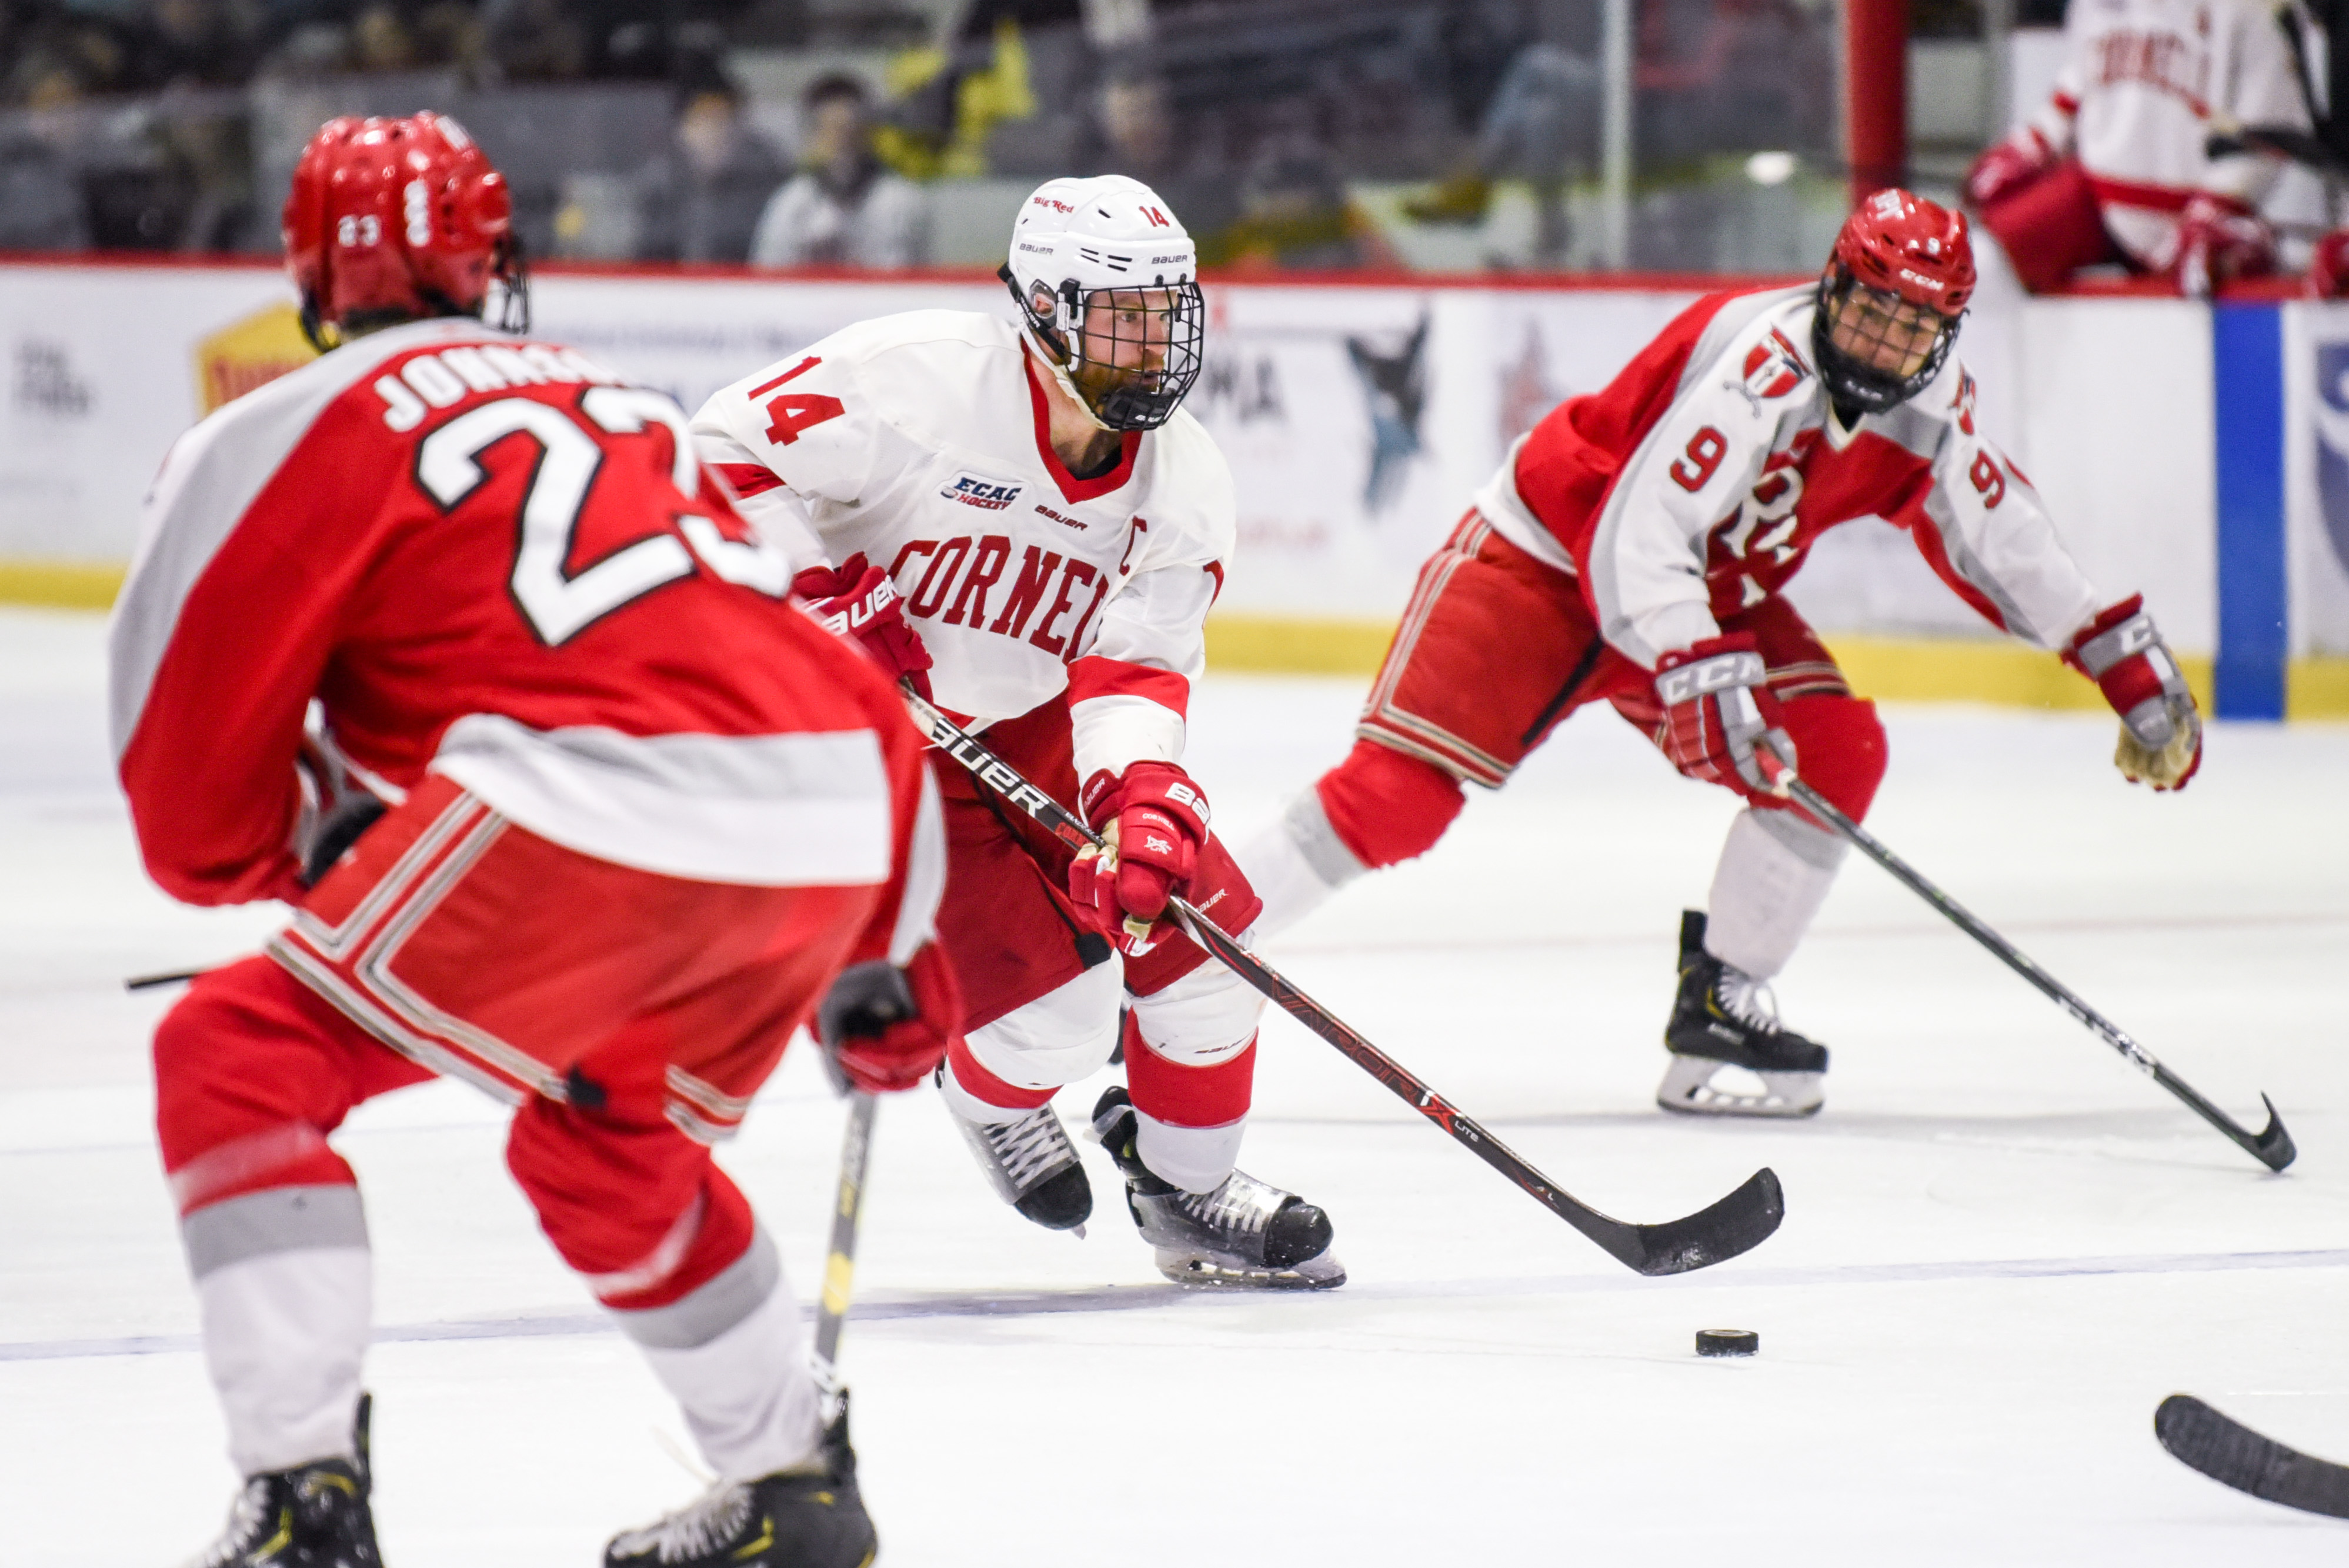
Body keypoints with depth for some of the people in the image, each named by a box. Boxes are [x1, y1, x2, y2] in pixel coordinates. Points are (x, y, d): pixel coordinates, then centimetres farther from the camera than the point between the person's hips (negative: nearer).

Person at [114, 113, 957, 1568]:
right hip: (840, 826, 7)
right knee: (604, 1143, 32)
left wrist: (306, 851, 31)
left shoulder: (299, 428, 11)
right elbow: (821, 674, 30)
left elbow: (191, 784, 9)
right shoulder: (623, 406, 31)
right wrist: (885, 948, 36)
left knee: (238, 1059, 5)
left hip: (601, 817, -7)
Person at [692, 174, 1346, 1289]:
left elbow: (1132, 672, -15)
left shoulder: (1183, 483, -9)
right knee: (1056, 1008, -17)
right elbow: (727, 455, -19)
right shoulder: (918, 377, -26)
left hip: (1031, 723, 6)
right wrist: (831, 600, -28)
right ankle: (985, 1098, 21)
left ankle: (1185, 1183, 19)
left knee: (1198, 920, -5)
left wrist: (1143, 798, -34)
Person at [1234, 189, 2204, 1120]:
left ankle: (1720, 1006, -3)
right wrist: (1705, 678, -45)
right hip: (1544, 558, -7)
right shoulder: (1760, 365, -32)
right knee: (1399, 793, -18)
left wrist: (2123, 657, 7)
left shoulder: (1929, 405, -7)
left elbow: (1996, 538, 9)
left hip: (1711, 594, 7)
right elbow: (1635, 540, -37)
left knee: (1837, 750, -13)